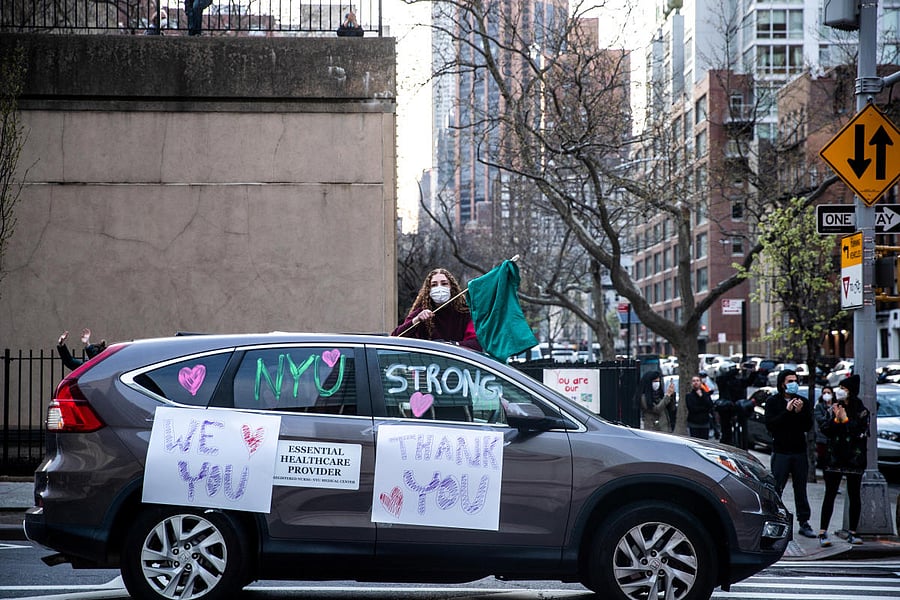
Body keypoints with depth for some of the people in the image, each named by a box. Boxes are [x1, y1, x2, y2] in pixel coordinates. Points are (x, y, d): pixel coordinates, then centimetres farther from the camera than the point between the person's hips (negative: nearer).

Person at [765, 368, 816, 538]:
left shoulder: (803, 402, 10)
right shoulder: (773, 402, 0)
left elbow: (808, 426, 4)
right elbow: (770, 425, -12)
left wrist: (800, 412, -12)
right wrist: (787, 411, -17)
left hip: (799, 451, 3)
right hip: (780, 451, -3)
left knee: (801, 489, 8)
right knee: (776, 489, -5)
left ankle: (804, 522, 12)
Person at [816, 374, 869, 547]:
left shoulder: (861, 411, -1)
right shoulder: (833, 409, 9)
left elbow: (861, 433, -13)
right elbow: (824, 429, 1)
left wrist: (845, 420, -14)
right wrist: (836, 420, -14)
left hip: (854, 459, -1)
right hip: (834, 458, 1)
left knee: (854, 496, 5)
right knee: (830, 494, -3)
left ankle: (852, 533, 15)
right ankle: (823, 532, -5)